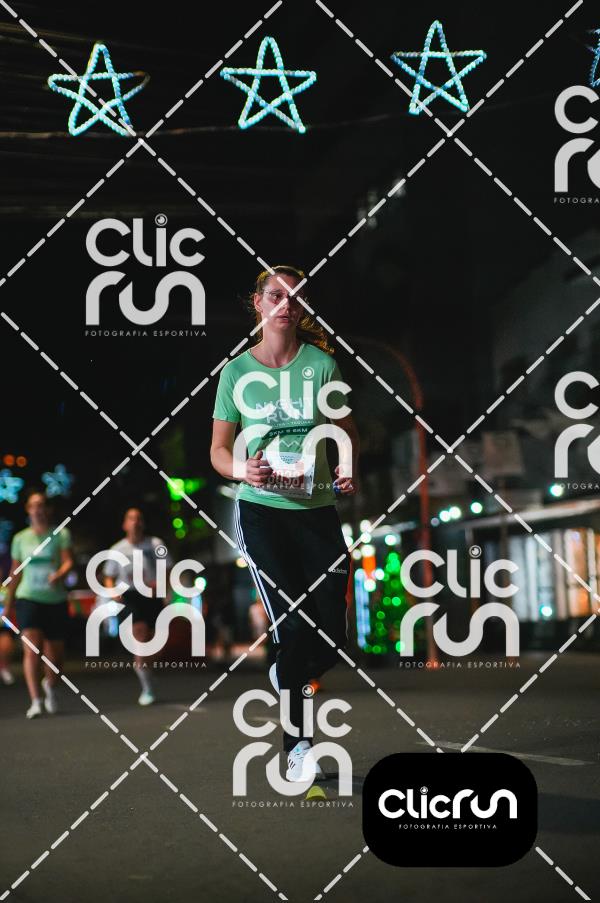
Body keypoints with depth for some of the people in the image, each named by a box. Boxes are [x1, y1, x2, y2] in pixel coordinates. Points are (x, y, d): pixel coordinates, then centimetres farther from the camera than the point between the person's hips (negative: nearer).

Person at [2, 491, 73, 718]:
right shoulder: (20, 539, 9)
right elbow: (15, 572, 16)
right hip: (28, 599, 0)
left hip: (56, 600, 0)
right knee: (31, 649, -18)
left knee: (55, 654, 7)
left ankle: (50, 685, 39)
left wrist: (58, 574, -32)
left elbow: (68, 561, -10)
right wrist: (9, 603, 18)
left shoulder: (60, 535, 2)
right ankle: (36, 701, -19)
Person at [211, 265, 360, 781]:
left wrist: (350, 471, -11)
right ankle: (297, 747, 2)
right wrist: (242, 469, -16)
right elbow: (219, 449, 6)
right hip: (260, 509, -2)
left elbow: (346, 431, 9)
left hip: (317, 509, 2)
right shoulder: (237, 372, 2)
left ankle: (286, 678, 34)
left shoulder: (322, 365, 3)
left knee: (333, 637, 0)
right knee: (293, 628, -11)